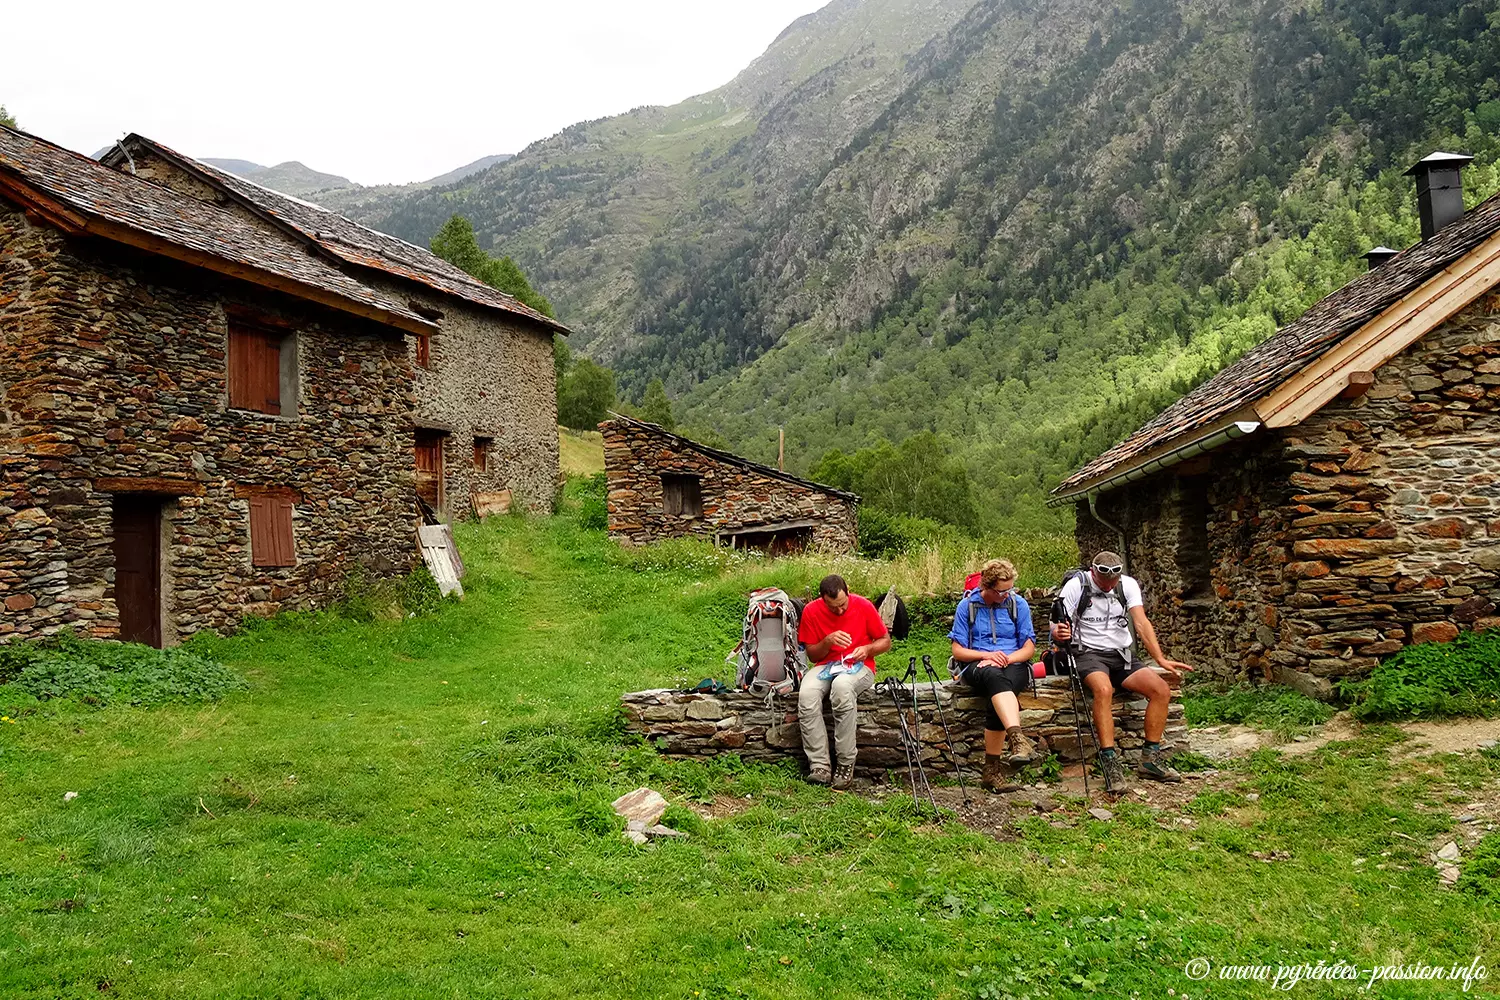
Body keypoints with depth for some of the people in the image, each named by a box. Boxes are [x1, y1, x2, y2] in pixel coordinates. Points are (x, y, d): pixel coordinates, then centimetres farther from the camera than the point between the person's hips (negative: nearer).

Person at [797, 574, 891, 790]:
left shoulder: (863, 606, -5)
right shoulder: (811, 611, -2)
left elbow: (885, 641, 7)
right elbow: (812, 656, 3)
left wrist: (867, 649, -14)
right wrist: (828, 641, -17)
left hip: (859, 666, -2)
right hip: (826, 665, 2)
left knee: (842, 686, -39)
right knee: (807, 694, -33)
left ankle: (846, 764, -29)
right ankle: (819, 766, -29)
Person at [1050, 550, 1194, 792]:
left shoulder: (1128, 584, 3)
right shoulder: (1076, 586, -7)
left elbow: (1141, 623, -6)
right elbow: (1057, 627, -9)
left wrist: (1160, 659, -18)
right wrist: (1058, 633, -36)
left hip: (1122, 655, 5)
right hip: (1088, 653, -5)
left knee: (1162, 690, -16)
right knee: (1104, 689, -36)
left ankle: (1150, 758, -5)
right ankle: (1110, 761, -33)